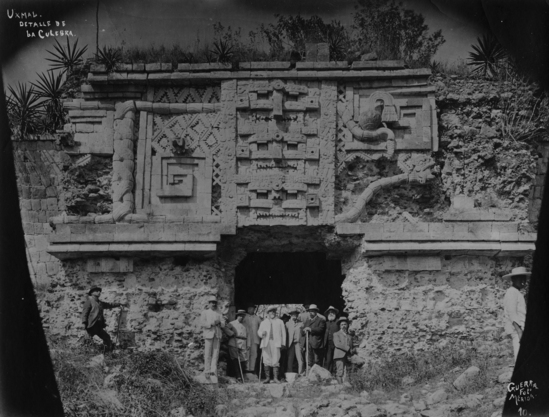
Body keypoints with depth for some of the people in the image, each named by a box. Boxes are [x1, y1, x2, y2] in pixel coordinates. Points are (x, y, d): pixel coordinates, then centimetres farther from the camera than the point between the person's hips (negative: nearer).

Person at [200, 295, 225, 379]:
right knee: (208, 354, -5)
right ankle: (207, 371, 1)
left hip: (217, 334, 3)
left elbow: (223, 324, 10)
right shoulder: (205, 312, 10)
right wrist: (211, 324, -15)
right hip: (208, 334, -3)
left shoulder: (218, 313, 18)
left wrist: (219, 323, -11)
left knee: (216, 353, -4)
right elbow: (202, 323, -3)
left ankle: (213, 371, -4)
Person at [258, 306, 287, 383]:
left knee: (275, 361, -11)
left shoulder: (279, 322, 17)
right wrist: (262, 333, -7)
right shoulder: (263, 322, 20)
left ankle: (276, 378, -12)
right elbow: (259, 332, 17)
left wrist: (283, 343, 3)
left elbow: (283, 333, 12)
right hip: (266, 343, 2)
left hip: (276, 343, -2)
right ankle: (268, 377, -1)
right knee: (266, 361, -5)